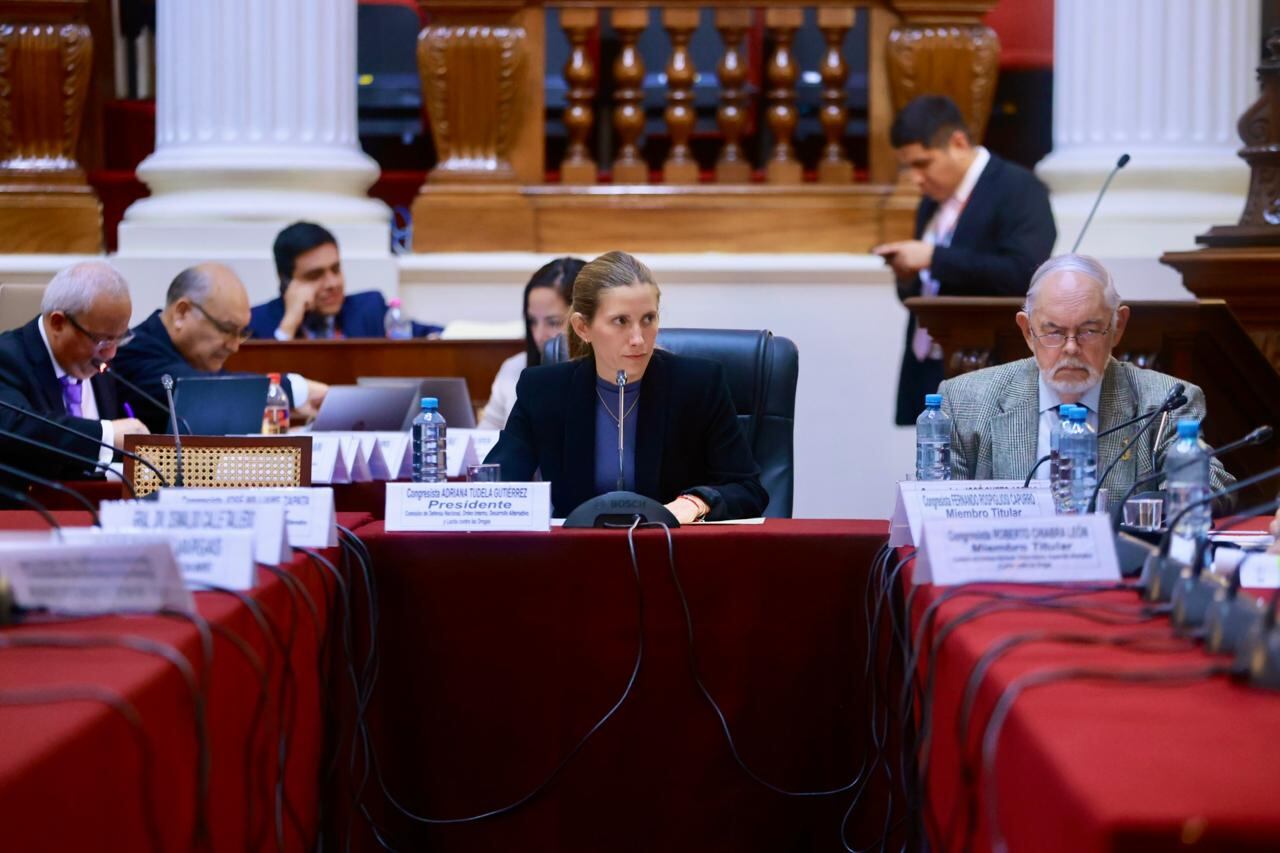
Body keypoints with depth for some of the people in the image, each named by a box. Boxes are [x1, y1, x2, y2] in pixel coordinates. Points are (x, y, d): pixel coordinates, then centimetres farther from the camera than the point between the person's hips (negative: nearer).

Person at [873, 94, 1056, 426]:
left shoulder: (1019, 189, -8)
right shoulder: (932, 202, 17)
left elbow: (1023, 274, -23)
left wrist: (934, 258, -21)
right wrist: (908, 277, 0)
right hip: (924, 378, 8)